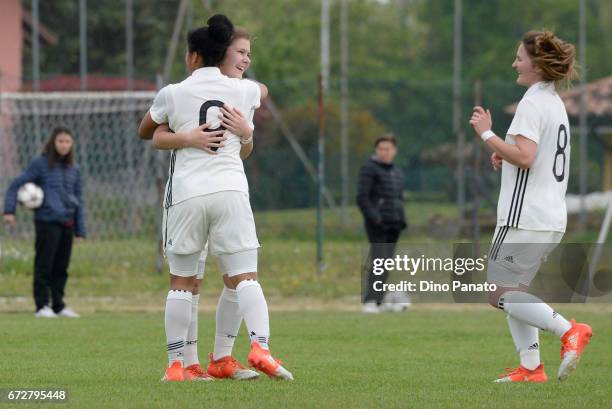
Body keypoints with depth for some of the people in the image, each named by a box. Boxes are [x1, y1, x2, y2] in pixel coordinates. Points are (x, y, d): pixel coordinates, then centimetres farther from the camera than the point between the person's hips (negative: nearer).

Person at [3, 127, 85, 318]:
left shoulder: (73, 169, 12)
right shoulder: (40, 164, -2)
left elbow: (78, 200, 17)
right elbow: (16, 185, -3)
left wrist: (80, 229, 13)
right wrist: (9, 210, -13)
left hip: (67, 223, 5)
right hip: (47, 222, -5)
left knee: (61, 267, 9)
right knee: (44, 265, -3)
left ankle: (58, 304, 17)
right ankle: (42, 306, 2)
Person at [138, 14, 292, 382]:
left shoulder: (173, 94, 3)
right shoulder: (241, 90, 8)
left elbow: (145, 132, 22)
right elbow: (262, 91, 35)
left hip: (187, 194, -1)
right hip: (231, 190, 1)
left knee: (182, 282, 8)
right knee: (246, 276, 0)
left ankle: (175, 364, 6)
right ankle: (261, 346, -21)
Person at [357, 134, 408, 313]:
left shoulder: (398, 173, 20)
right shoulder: (370, 169, -3)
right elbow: (362, 198, -9)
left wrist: (402, 219, 12)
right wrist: (374, 218, -19)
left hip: (393, 225, 7)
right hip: (377, 224, -7)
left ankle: (378, 302, 10)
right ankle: (370, 301, -20)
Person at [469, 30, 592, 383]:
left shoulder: (533, 103, -14)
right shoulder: (556, 103, 17)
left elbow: (524, 156, -24)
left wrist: (487, 134, -15)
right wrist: (506, 156, 14)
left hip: (526, 217, -10)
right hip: (553, 219, 10)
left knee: (500, 294, -7)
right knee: (514, 292, 15)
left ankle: (568, 330, -18)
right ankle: (531, 367, 10)